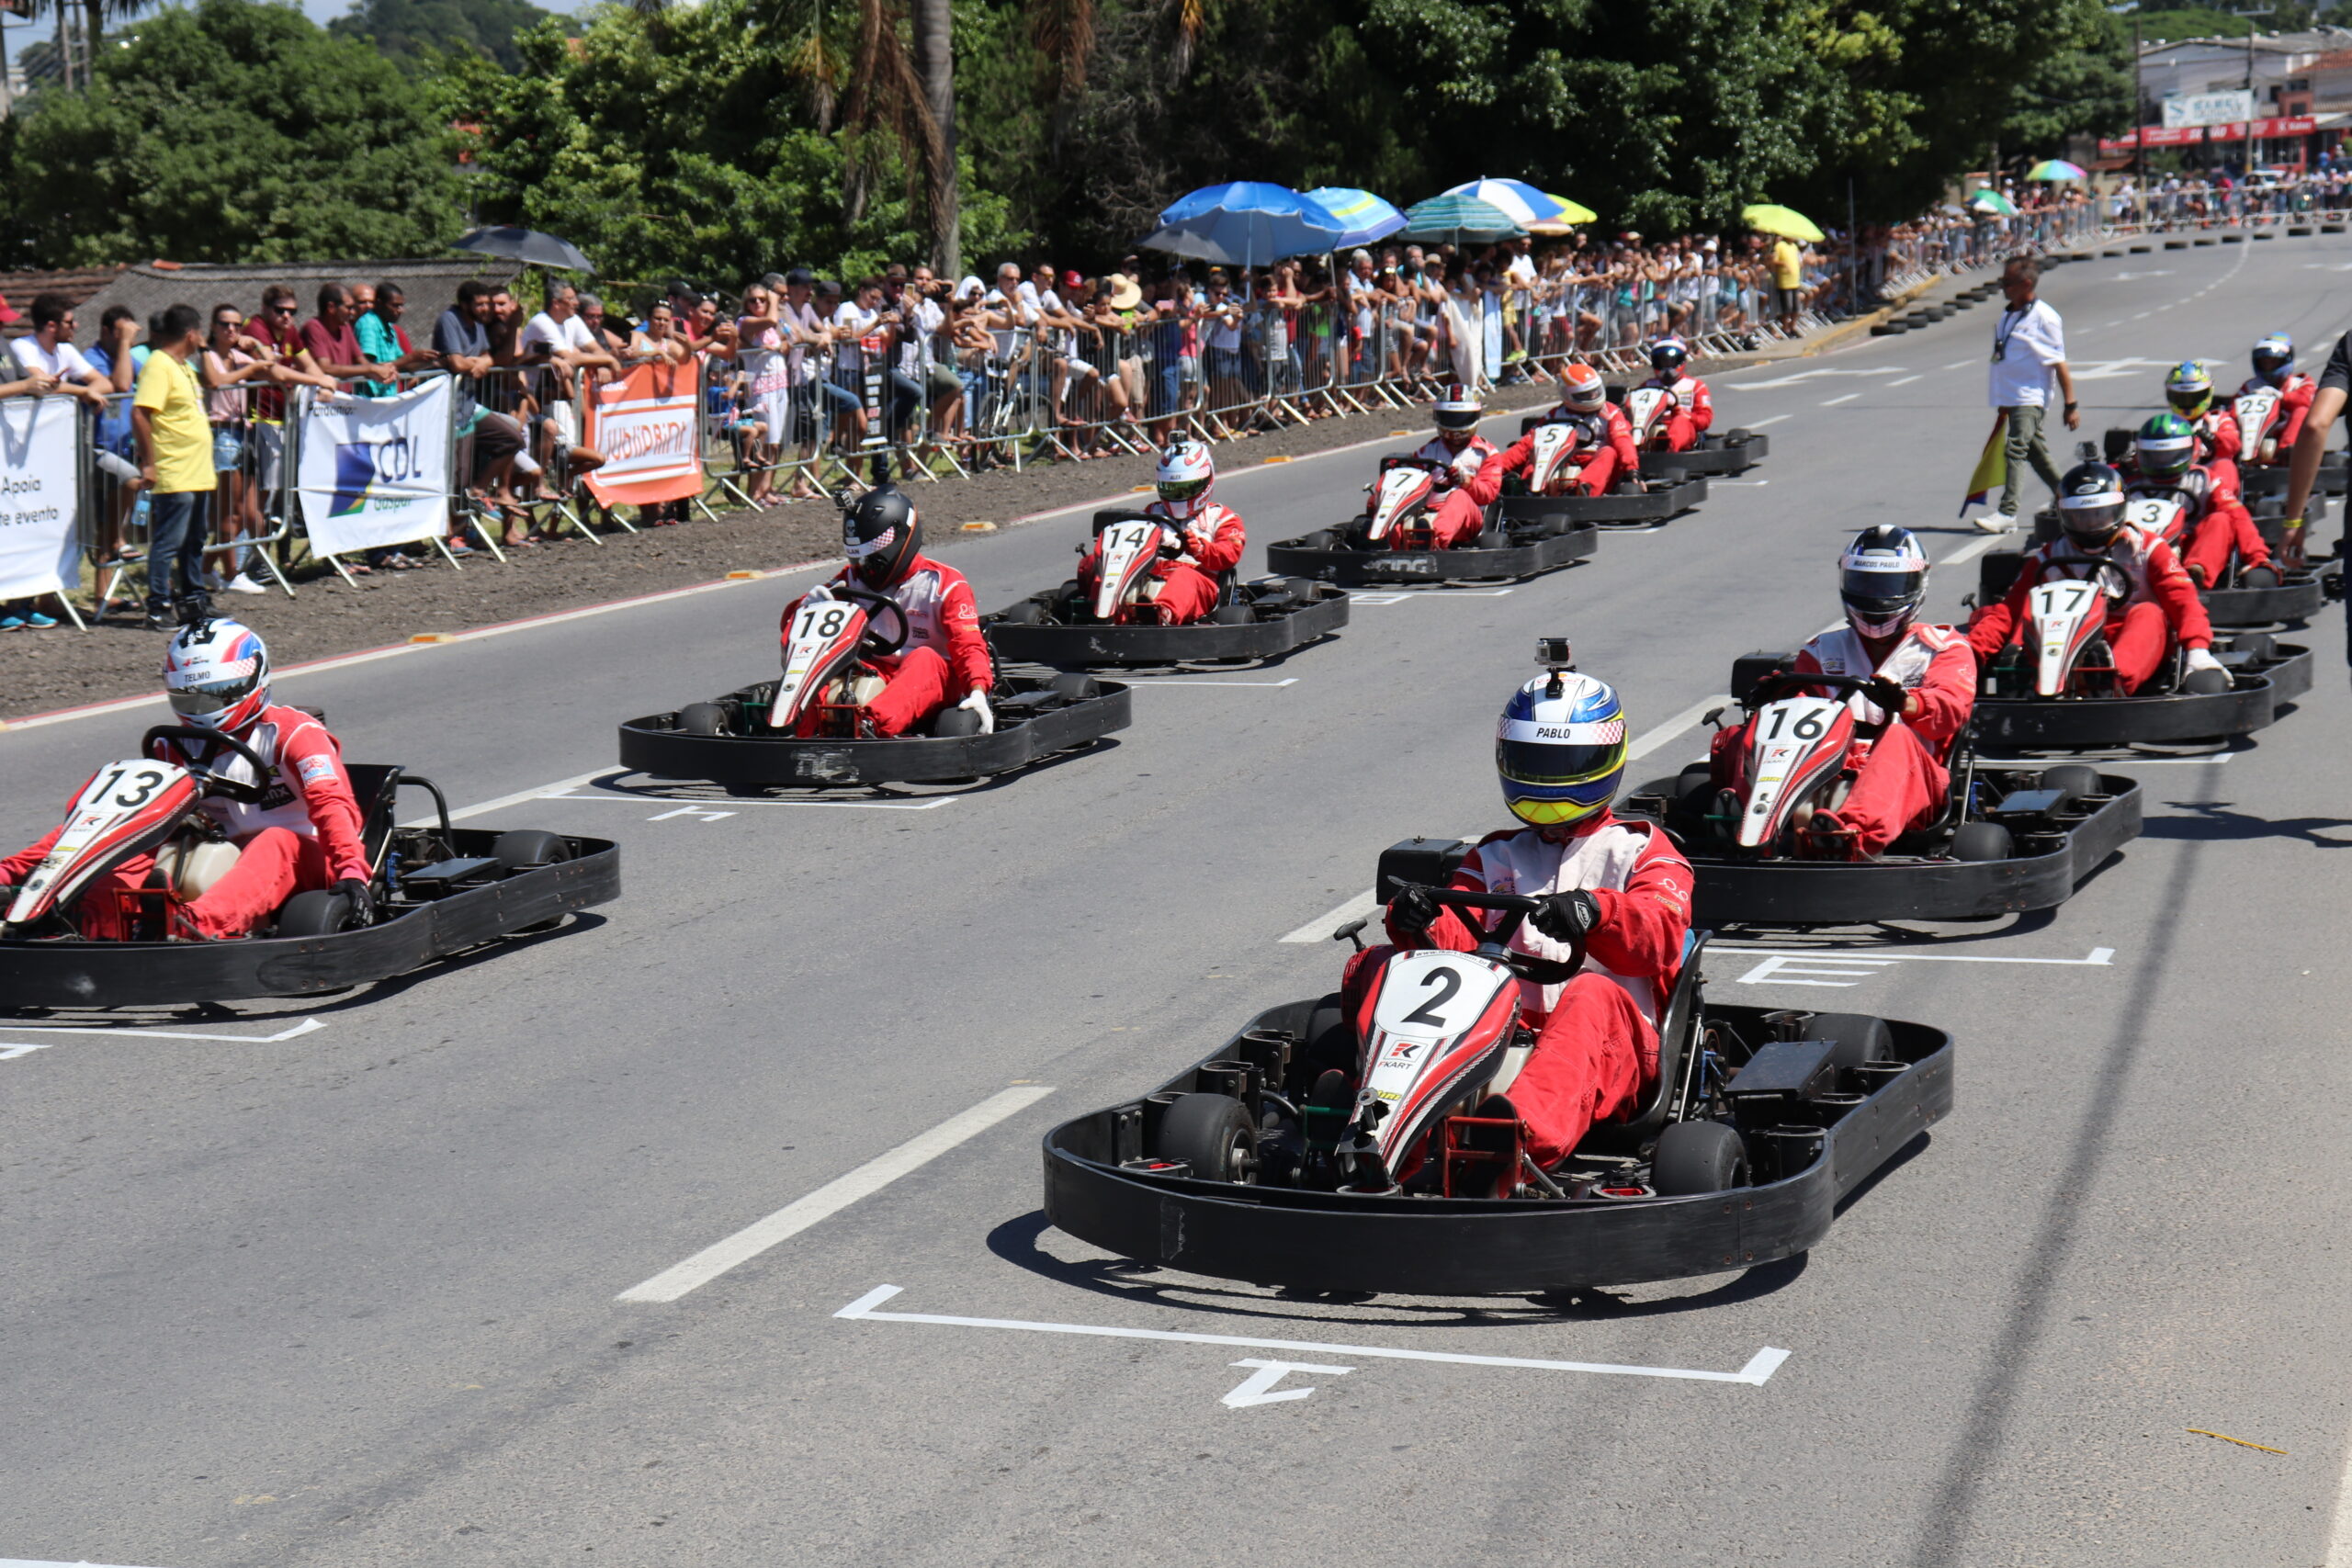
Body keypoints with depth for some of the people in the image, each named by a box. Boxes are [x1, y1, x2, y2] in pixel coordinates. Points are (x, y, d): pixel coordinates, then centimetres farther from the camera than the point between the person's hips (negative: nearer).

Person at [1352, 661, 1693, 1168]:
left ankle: (1527, 1130, -70)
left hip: (1609, 1047, -3)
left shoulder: (1640, 851, 17)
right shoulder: (1495, 858, 28)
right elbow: (1454, 933, 9)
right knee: (1374, 966, -15)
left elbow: (1661, 936, -5)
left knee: (1592, 996, -39)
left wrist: (1595, 913, -28)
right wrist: (1419, 926, -17)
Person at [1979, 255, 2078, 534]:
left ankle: (2007, 513, -23)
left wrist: (2071, 406, -12)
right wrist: (2003, 406, 23)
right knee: (2036, 451, 16)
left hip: (2030, 397, -9)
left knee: (2016, 449, -18)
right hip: (2011, 396, 9)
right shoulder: (2007, 317, 11)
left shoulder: (2044, 318, -11)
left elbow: (2059, 365, -11)